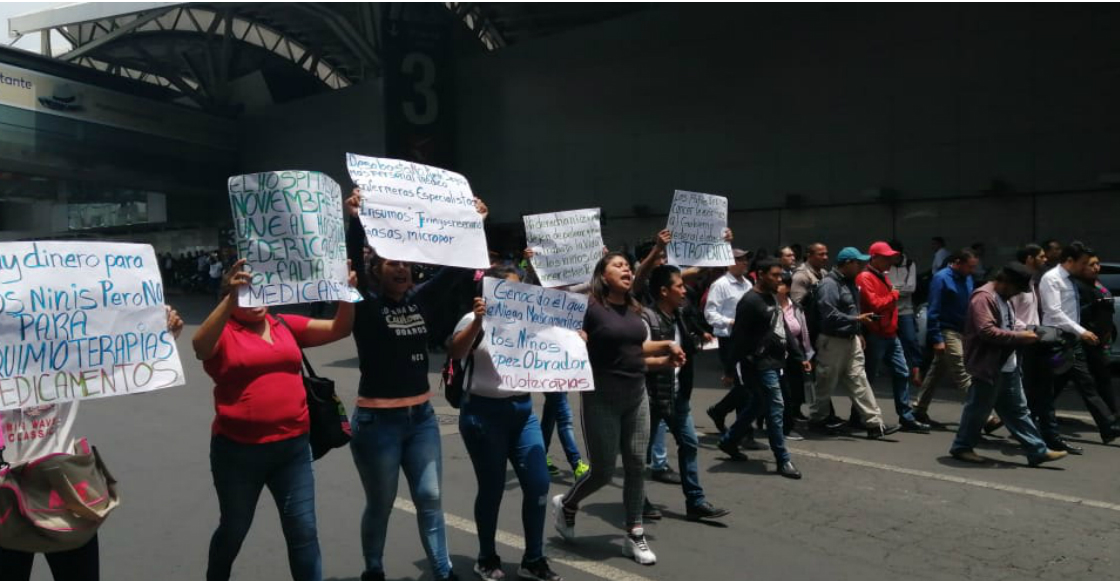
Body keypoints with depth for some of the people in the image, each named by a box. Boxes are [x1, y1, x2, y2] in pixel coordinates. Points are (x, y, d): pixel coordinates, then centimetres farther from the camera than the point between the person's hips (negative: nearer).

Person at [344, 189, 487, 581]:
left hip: (421, 416, 4)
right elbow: (350, 265, -24)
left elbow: (455, 269, 3)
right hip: (377, 420, -4)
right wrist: (355, 220, -35)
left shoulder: (420, 300, 4)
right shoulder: (365, 306, -8)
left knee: (430, 498, 9)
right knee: (380, 504, 11)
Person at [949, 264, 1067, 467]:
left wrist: (1023, 335, 10)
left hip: (1008, 367, 10)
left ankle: (1038, 451, 17)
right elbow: (987, 331, -26)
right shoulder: (983, 297, -17)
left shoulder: (1002, 298, 16)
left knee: (1018, 410, 12)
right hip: (989, 366, -10)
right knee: (978, 409, 0)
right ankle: (961, 447, 13)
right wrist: (1020, 337, -21)